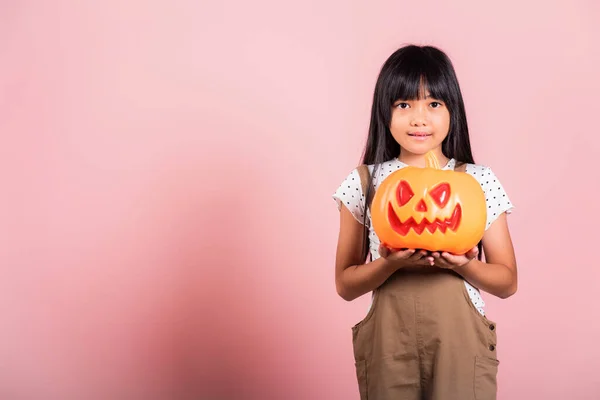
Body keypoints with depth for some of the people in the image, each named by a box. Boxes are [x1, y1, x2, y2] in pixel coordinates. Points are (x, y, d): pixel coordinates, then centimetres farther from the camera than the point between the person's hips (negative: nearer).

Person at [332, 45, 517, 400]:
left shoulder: (479, 181, 0)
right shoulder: (364, 183, 0)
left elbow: (507, 281, 3)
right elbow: (345, 284, 1)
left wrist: (463, 265, -17)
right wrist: (391, 263, -17)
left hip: (461, 340, 0)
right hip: (388, 340, 0)